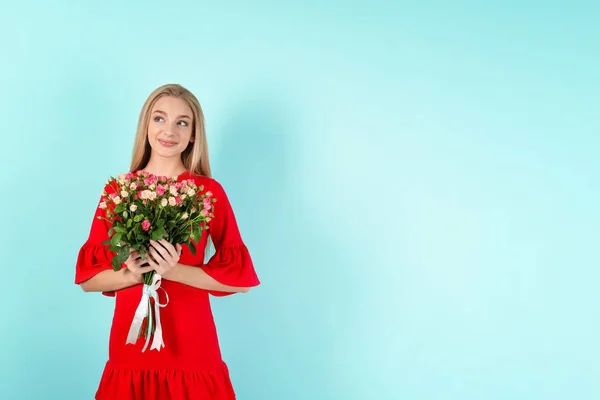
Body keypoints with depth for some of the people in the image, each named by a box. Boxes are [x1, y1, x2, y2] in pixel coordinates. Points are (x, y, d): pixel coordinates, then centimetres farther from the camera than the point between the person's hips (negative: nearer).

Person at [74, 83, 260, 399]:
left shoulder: (210, 192, -3)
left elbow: (240, 278, -5)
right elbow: (88, 277, 4)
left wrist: (174, 270, -17)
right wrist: (131, 274, -15)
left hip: (192, 347, -1)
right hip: (130, 343, 2)